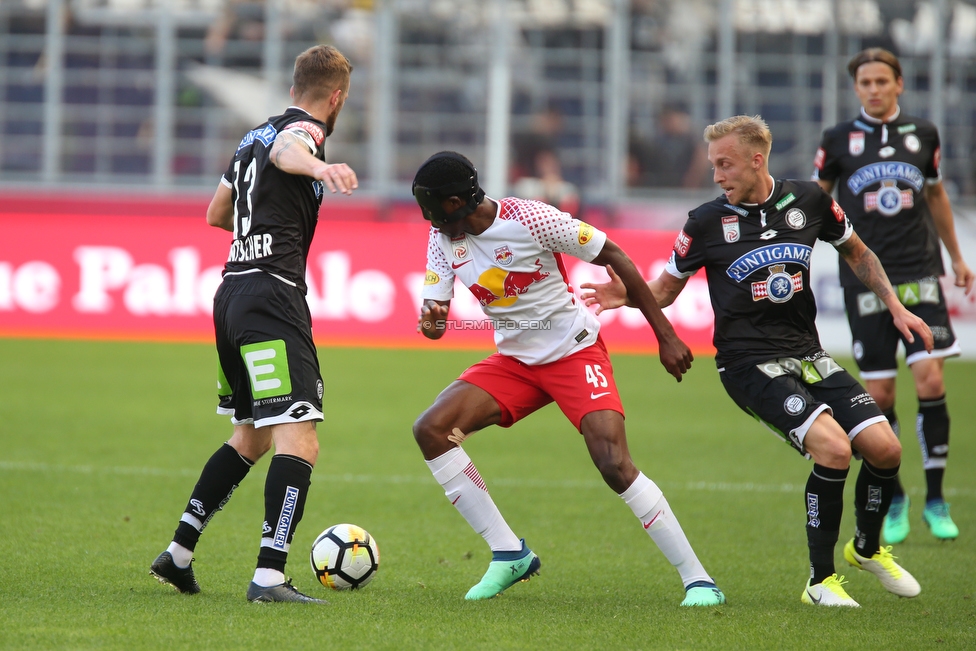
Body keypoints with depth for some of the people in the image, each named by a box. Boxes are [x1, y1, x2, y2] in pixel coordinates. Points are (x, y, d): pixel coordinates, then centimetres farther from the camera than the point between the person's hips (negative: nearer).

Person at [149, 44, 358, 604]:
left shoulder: (256, 134, 22)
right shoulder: (305, 129, -5)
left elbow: (216, 213, 35)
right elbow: (287, 151, -32)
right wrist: (320, 167, -54)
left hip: (233, 290, 10)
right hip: (273, 295, -10)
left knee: (252, 437, 24)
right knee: (299, 442, -15)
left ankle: (179, 553, 26)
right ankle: (270, 576, -26)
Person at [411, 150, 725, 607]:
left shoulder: (528, 219, -22)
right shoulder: (443, 238, -3)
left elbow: (614, 256, -14)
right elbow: (434, 309, 1)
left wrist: (666, 336, -13)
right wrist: (429, 320, -27)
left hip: (576, 352, -7)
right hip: (514, 360, 7)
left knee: (615, 465, -23)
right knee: (430, 429, -11)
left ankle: (698, 580, -13)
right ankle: (510, 555, -4)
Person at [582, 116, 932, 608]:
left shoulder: (809, 201, 1)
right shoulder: (706, 222, -7)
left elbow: (856, 253, 18)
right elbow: (665, 289, 5)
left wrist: (895, 307, 10)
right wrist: (626, 296, -15)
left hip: (808, 354, 4)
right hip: (749, 363, -4)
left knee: (884, 449, -8)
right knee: (833, 448, -25)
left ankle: (868, 548, 23)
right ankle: (820, 581, -10)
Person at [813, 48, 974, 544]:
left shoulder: (923, 134, 7)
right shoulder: (839, 140, 2)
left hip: (919, 275, 1)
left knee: (930, 380, -12)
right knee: (878, 395, -1)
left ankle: (935, 500, -1)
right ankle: (893, 502, 15)